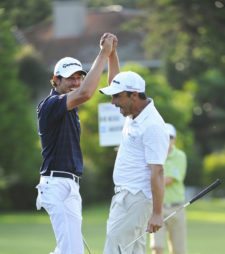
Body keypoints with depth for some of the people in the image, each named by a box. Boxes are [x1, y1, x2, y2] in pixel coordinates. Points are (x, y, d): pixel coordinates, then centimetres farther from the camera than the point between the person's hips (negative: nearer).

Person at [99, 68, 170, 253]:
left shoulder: (153, 125, -18)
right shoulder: (134, 115, 9)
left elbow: (157, 172, -21)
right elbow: (114, 81, 25)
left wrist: (157, 213, -24)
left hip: (136, 199, -10)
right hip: (124, 195, 10)